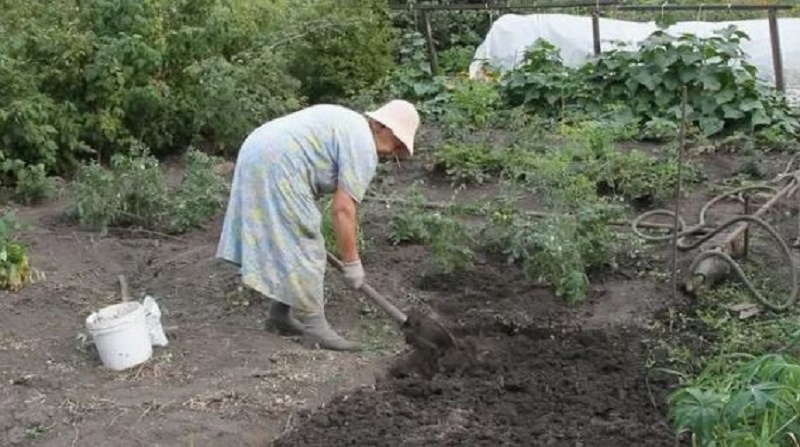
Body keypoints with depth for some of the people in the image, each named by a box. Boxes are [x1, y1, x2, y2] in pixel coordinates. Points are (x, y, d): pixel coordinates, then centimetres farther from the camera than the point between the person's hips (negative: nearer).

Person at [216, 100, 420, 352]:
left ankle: (279, 314, 25)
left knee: (286, 246, 18)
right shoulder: (363, 147, -7)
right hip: (277, 168, -11)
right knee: (304, 251, -5)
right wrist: (352, 264, -5)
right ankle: (315, 328, 0)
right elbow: (343, 209, -12)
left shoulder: (346, 123, 22)